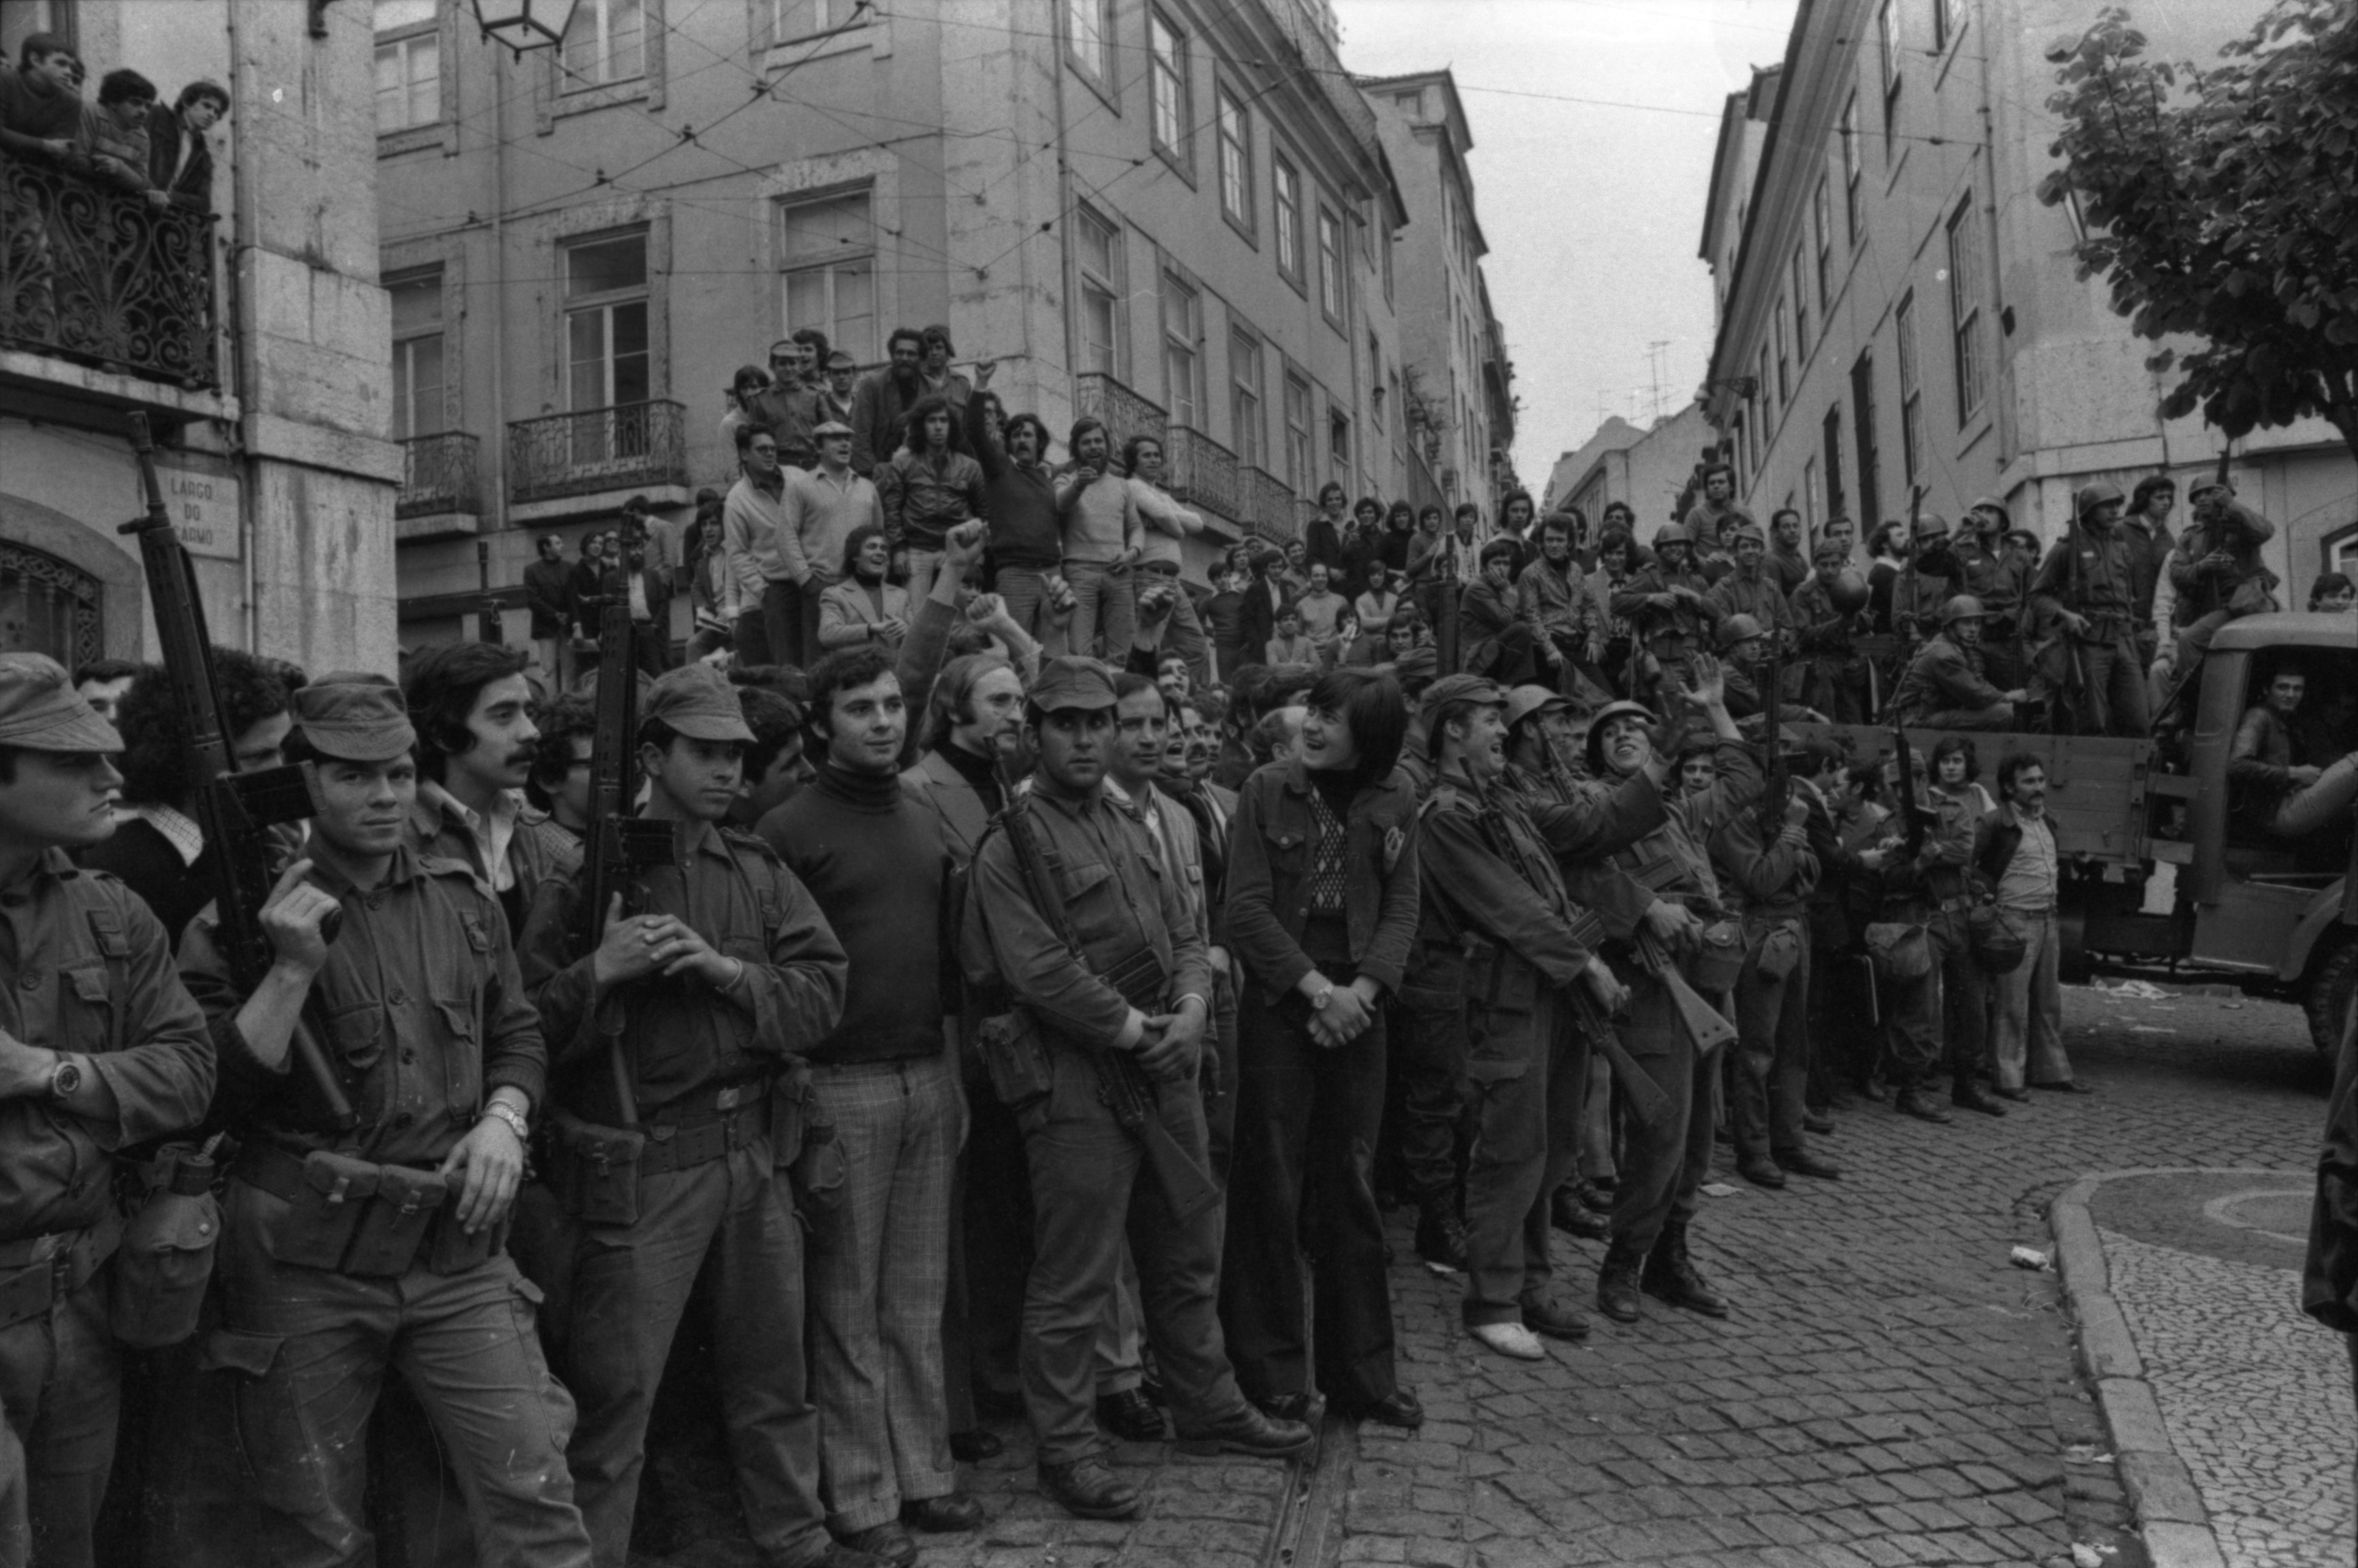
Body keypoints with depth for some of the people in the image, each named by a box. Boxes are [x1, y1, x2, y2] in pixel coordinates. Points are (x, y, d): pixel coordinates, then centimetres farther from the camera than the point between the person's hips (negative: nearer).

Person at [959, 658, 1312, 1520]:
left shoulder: (1132, 829, 15)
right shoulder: (1010, 845, -11)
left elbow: (1183, 935, 15)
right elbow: (1042, 973, -19)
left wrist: (1191, 1008, -4)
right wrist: (1136, 1029, -15)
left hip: (1166, 1071, 8)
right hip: (1075, 1084, -8)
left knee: (1188, 1258, 19)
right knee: (1074, 1284, 1)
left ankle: (1207, 1407, 36)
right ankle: (1066, 1447, 17)